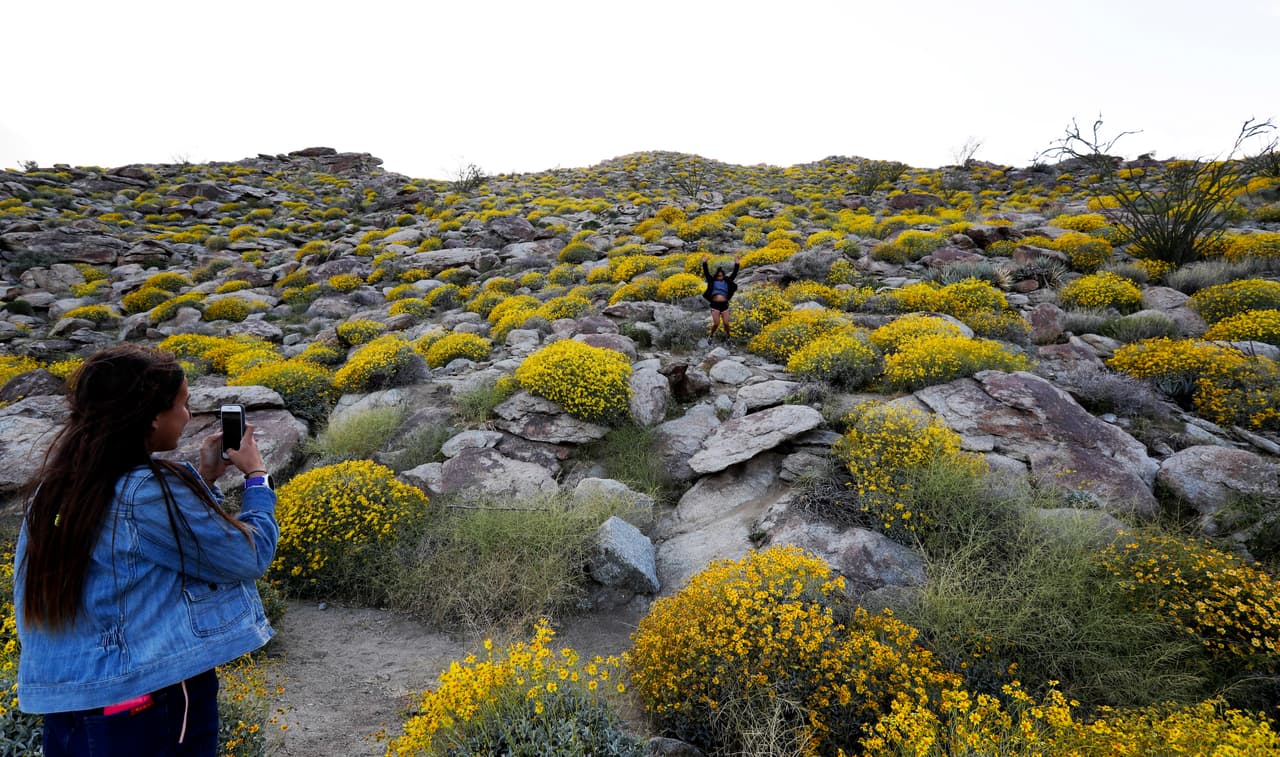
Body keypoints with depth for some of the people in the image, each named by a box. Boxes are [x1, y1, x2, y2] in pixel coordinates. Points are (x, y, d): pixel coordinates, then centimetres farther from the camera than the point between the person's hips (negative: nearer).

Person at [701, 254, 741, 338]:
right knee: (716, 323, -6)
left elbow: (734, 274, 9)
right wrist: (704, 263, -6)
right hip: (715, 305, -2)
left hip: (724, 305, 2)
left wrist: (736, 264, 0)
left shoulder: (727, 281, 12)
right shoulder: (712, 281, 8)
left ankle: (728, 335, 25)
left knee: (726, 323, 1)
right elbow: (706, 273, 2)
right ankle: (711, 334, 19)